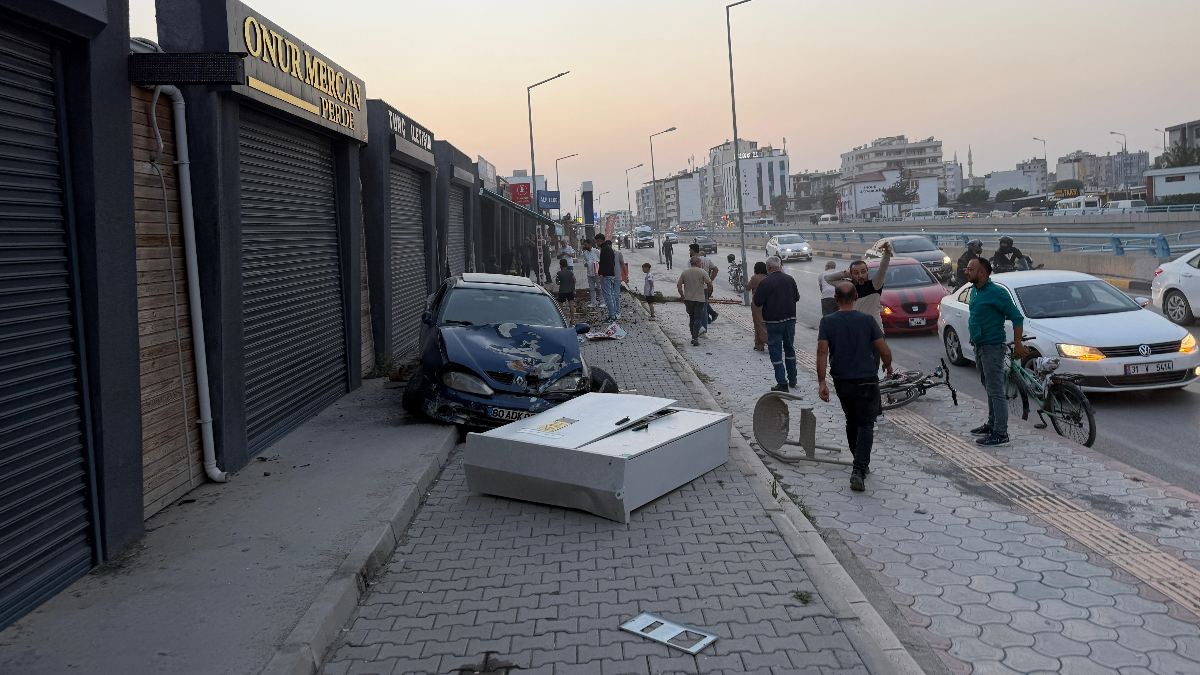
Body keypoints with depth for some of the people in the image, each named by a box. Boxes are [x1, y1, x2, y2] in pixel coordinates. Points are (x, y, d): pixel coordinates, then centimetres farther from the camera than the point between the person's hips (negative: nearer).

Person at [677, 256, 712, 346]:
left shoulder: (684, 272, 4)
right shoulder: (701, 272, -7)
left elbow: (679, 285, 2)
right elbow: (709, 283, -9)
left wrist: (682, 296, 9)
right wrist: (708, 291, 10)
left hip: (688, 299, 4)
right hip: (699, 298, -4)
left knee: (692, 318, 15)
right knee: (697, 319, -4)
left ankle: (694, 336, 21)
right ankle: (695, 338, -12)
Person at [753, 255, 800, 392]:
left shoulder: (765, 282, -15)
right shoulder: (789, 279, 2)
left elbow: (758, 302, -11)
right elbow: (797, 297, 11)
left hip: (774, 320, -5)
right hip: (790, 318, 5)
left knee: (776, 352, 0)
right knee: (790, 349, 19)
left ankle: (782, 383, -2)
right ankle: (792, 379, 28)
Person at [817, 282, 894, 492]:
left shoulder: (827, 322, -3)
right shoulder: (867, 320, -5)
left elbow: (822, 352, -13)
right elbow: (884, 351, -6)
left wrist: (821, 382, -11)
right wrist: (888, 366, 16)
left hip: (842, 382, 2)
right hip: (867, 380, -2)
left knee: (852, 423, 20)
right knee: (865, 425, -1)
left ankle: (860, 464, 31)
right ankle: (859, 470, -17)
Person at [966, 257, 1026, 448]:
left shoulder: (996, 292, -17)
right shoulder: (975, 291, 10)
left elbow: (1017, 317, -16)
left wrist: (1018, 344, -19)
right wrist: (974, 335, 23)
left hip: (993, 347, -9)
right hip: (980, 346, 9)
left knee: (996, 391, -8)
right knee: (990, 388, 18)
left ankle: (1000, 434, -6)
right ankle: (992, 425, 29)